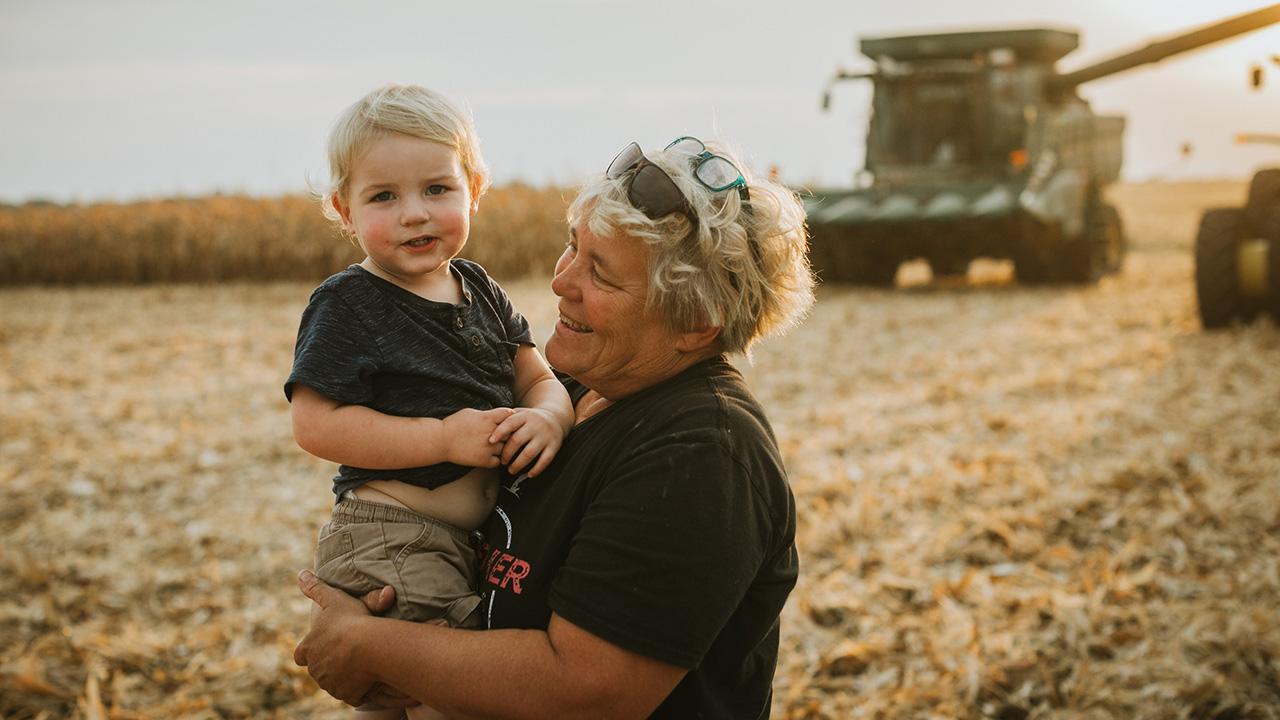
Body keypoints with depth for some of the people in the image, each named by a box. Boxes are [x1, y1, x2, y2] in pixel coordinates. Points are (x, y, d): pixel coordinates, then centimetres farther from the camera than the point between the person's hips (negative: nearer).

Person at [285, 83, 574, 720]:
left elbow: (538, 377, 12)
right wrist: (444, 437, -22)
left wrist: (548, 416, -13)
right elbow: (315, 424, -17)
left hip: (472, 536, 7)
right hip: (387, 539, -7)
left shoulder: (479, 291, 9)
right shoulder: (346, 306, -11)